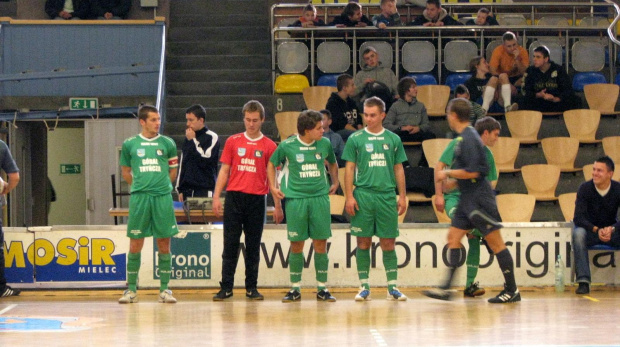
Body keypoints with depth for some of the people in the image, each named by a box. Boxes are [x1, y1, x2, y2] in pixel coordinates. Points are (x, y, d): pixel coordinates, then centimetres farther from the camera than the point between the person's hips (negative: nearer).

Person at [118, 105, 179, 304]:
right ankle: (131, 289, 8)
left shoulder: (167, 143, 7)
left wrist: (162, 186, 10)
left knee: (164, 243, 1)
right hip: (139, 198, 0)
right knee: (135, 244, 1)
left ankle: (164, 289, 8)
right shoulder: (130, 144, 6)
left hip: (163, 197, 1)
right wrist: (139, 185, 12)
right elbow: (125, 170, 17)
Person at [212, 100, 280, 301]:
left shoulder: (269, 146, 4)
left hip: (256, 200, -1)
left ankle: (252, 288, 10)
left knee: (253, 246, 5)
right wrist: (216, 196, 1)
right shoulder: (233, 142, 8)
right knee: (230, 244, 0)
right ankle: (226, 287, 3)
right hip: (234, 197, 1)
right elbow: (224, 170, 9)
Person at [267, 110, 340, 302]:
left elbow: (332, 163, 23)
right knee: (296, 245, 1)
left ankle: (322, 288, 9)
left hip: (320, 198, 2)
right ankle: (295, 289, 10)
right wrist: (273, 187, 5)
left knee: (320, 244, 1)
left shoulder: (325, 144, 3)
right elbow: (271, 164, 11)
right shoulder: (287, 146, -4)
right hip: (295, 198, -2)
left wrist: (335, 183, 18)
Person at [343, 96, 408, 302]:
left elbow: (398, 169, 12)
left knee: (388, 243, 3)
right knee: (363, 242, 2)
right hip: (363, 195, -1)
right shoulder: (355, 139, 4)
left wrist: (402, 196, 7)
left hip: (387, 196, 1)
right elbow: (349, 169, 3)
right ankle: (364, 288, 8)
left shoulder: (393, 139, 9)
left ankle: (392, 287, 7)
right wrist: (349, 196, -5)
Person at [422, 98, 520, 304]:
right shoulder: (463, 137, 13)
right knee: (453, 238, 7)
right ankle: (446, 288, 6)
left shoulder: (468, 138, -17)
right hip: (468, 199, 10)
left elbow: (472, 172, -23)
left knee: (495, 243, -4)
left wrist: (447, 174, -12)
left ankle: (512, 290, 1)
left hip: (478, 198, -10)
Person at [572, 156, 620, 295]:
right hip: (590, 230, -1)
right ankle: (583, 281, -37)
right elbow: (578, 218, -19)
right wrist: (596, 230, -37)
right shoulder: (585, 188, -13)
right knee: (578, 233, -36)